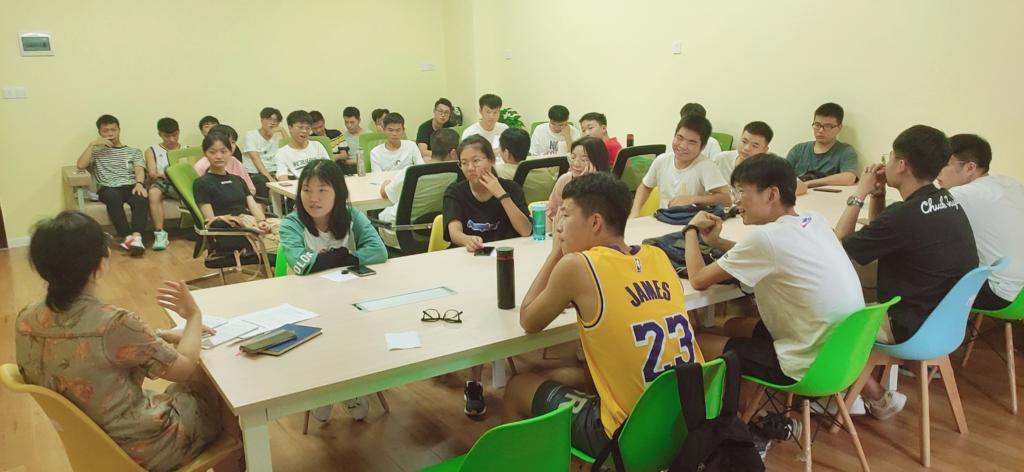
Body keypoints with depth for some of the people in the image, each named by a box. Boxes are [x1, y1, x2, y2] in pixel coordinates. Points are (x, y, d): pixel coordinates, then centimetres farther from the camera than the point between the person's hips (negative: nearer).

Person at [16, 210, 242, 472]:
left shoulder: (27, 320, -9)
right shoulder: (113, 324, -32)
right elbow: (186, 368, -16)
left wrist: (163, 335, 4)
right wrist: (194, 316, -1)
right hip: (139, 450, -7)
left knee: (194, 385, 24)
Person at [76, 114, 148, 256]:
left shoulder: (134, 151, 26)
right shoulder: (96, 152, 26)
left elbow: (139, 170, 6)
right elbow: (80, 165, 6)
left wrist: (139, 183, -16)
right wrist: (92, 144, 6)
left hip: (131, 186, 0)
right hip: (108, 189, 0)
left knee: (141, 197, -37)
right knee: (113, 196, -39)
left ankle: (136, 236, -53)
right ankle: (126, 236, -44)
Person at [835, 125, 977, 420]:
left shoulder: (905, 216, -28)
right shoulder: (947, 203, 1)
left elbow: (838, 248, -13)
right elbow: (879, 238, 15)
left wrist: (860, 194, -7)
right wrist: (878, 196, 3)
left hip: (914, 330, -9)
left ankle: (878, 400, 18)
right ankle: (861, 392, 24)